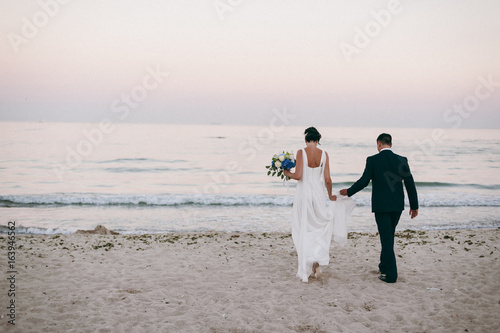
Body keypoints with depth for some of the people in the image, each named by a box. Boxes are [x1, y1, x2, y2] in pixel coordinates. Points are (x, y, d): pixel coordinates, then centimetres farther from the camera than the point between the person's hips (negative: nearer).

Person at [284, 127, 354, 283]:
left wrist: (287, 173, 5)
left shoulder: (301, 153, -8)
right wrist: (330, 196, 13)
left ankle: (306, 269, 11)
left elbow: (298, 176, -15)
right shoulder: (324, 154, -1)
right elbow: (327, 179, -2)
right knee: (320, 229, 18)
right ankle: (316, 260, -1)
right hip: (318, 193, 2)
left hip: (303, 193, -2)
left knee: (303, 231, 8)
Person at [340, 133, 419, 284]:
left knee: (387, 238, 1)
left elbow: (364, 181, -10)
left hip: (381, 206, -4)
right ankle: (384, 266, 33)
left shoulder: (373, 160, -8)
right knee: (388, 236, 20)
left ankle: (391, 274, 2)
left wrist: (348, 192, 7)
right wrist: (414, 206, 10)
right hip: (397, 205, 4)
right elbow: (410, 184, 3)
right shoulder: (401, 160, 2)